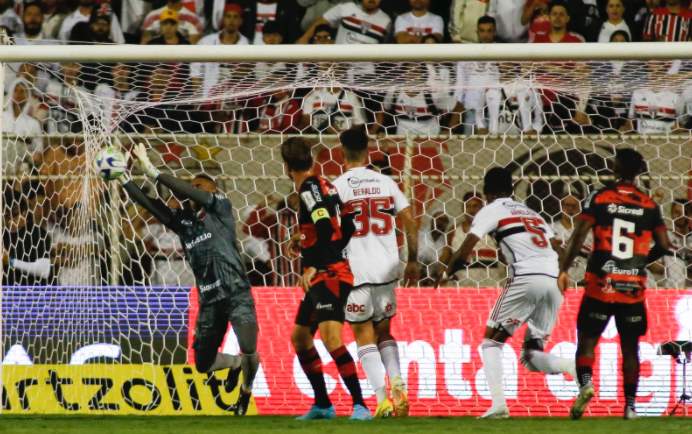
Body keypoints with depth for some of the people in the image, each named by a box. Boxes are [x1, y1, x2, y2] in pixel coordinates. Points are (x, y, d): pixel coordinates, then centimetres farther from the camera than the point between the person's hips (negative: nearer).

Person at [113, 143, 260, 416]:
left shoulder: (220, 206, 0)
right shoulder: (183, 220, 13)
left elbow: (190, 192, -15)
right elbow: (149, 205, 5)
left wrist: (153, 172, -17)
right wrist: (124, 180, -6)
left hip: (236, 293, -6)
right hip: (209, 300, 6)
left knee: (249, 350, -23)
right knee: (203, 363, 7)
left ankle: (246, 390, 9)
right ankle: (234, 364, 41)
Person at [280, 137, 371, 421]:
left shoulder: (310, 188, -13)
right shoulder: (322, 186, 13)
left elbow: (325, 228, -26)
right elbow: (348, 228, 18)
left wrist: (312, 266, -22)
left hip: (330, 275, -11)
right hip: (322, 278, 11)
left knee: (331, 337, -22)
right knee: (300, 336, 19)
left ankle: (360, 405, -26)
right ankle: (322, 405, 24)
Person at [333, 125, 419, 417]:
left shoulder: (338, 187, -5)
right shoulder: (385, 183, 5)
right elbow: (409, 221, 4)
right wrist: (412, 261, 14)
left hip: (355, 271, -3)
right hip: (387, 269, 3)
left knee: (365, 337, 4)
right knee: (384, 332, 18)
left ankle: (383, 399, -9)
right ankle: (398, 385, -4)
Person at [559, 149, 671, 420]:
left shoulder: (599, 198, -3)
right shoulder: (649, 206, 3)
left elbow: (578, 237, -9)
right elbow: (663, 246, 5)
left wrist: (563, 270, -5)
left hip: (601, 284, -2)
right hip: (634, 286, 2)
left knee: (587, 340, 5)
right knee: (630, 346, 12)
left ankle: (585, 382, -22)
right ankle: (630, 405, 10)